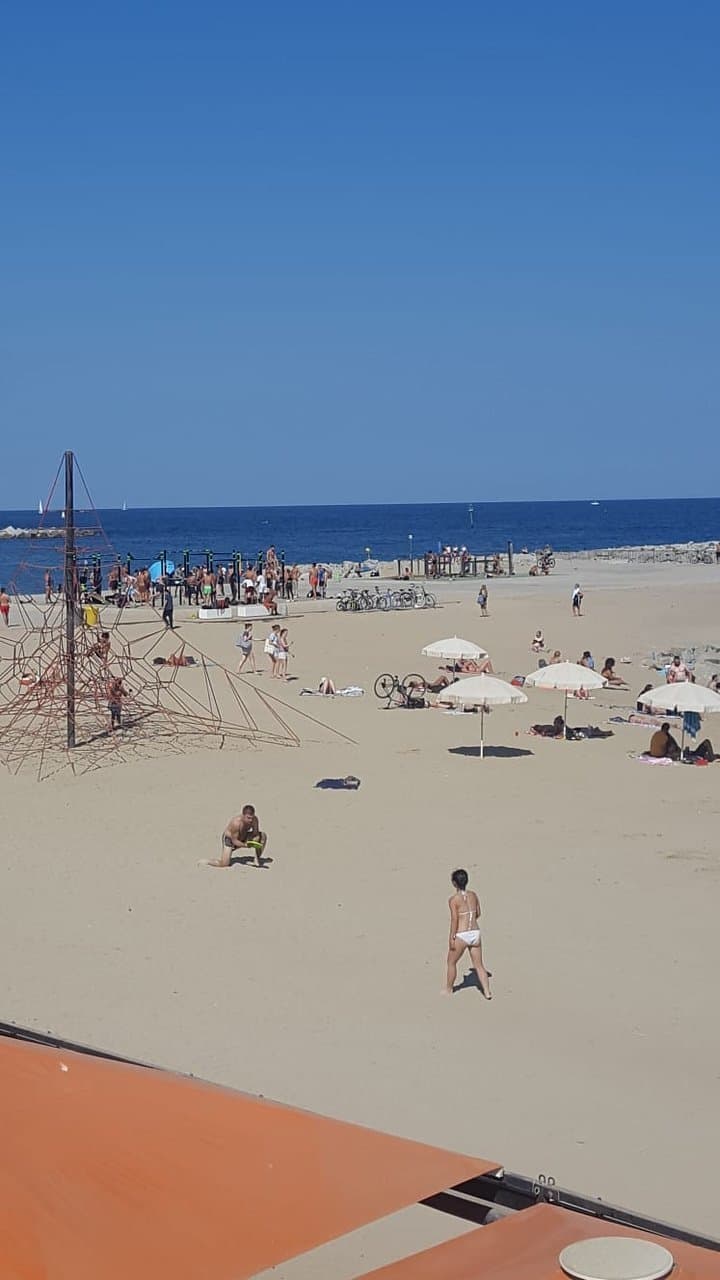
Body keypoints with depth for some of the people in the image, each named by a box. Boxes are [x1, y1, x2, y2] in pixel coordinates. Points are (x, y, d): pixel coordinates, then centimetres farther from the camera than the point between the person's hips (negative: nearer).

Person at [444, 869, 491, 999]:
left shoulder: (453, 899, -13)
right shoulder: (473, 895, 4)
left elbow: (454, 919, -15)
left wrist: (452, 938, -10)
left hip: (461, 935, -5)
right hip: (475, 933, 5)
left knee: (451, 962, 17)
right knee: (479, 965, 12)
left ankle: (448, 990, 29)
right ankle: (487, 992, 6)